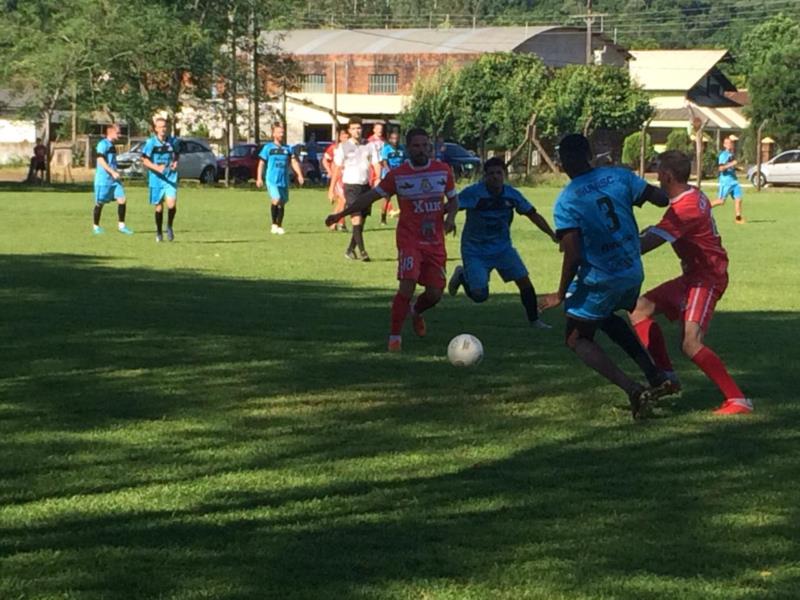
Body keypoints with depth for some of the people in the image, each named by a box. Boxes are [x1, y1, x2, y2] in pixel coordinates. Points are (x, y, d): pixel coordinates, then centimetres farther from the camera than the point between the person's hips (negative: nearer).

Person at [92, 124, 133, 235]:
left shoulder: (112, 145, 15)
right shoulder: (103, 144, -12)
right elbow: (101, 160, -21)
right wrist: (112, 172, -25)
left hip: (114, 179, 8)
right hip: (103, 179, -8)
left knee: (122, 199, -4)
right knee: (100, 203, 2)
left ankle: (121, 225, -1)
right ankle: (96, 226, 14)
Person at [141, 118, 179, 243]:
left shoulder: (173, 141, 3)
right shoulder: (151, 143, -7)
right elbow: (144, 160, -6)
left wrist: (175, 163, -2)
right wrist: (156, 167, -21)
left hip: (171, 178, 1)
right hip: (156, 178, -1)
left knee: (171, 204, -16)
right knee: (159, 207, 5)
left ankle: (169, 227, 11)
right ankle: (159, 232, 25)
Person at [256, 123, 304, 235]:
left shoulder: (287, 149, 11)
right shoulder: (268, 147, 3)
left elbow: (294, 162, 6)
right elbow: (261, 163, 5)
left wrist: (299, 175, -8)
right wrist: (259, 178, -2)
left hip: (284, 181, 4)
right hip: (272, 180, -4)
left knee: (282, 203, 8)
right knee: (276, 200, -20)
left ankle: (279, 226, 20)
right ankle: (274, 224, -6)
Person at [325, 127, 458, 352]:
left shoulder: (443, 171, 2)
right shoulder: (397, 175, -3)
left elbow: (453, 200, 15)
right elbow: (371, 196, 4)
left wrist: (450, 216, -7)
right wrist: (341, 214, 4)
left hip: (435, 242, 3)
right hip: (409, 239, -3)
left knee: (434, 294, 1)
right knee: (407, 286, -20)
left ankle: (416, 312, 37)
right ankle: (395, 336, -7)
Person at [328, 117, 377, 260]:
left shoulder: (368, 146, 9)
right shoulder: (343, 147, -1)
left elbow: (372, 166, 13)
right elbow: (337, 168, 2)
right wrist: (331, 189, -1)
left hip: (365, 185, 4)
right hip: (351, 185, -4)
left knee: (362, 221, 6)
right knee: (356, 219, -14)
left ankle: (350, 250, 19)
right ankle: (362, 251, -16)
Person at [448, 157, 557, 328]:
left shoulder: (512, 195, -5)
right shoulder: (473, 193, -18)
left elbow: (533, 215, 6)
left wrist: (552, 235, 1)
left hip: (502, 248, 4)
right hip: (475, 251, -4)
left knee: (524, 282, -6)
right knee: (479, 295, -13)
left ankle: (534, 320, 14)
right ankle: (462, 276, 21)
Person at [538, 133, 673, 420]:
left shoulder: (566, 202, -16)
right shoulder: (619, 176, -4)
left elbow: (573, 255, -20)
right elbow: (661, 198, -3)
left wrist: (561, 295, -9)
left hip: (599, 281, -6)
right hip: (633, 274, 6)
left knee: (578, 339, 13)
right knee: (607, 317, 33)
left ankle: (632, 389, -8)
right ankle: (656, 377, 22)